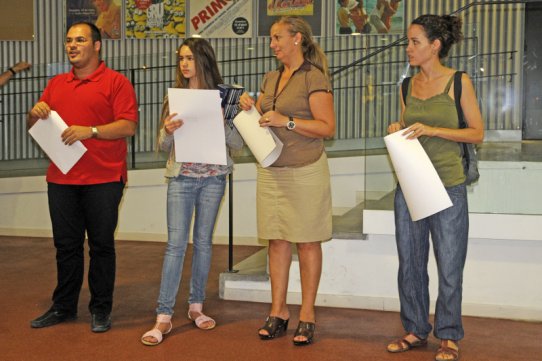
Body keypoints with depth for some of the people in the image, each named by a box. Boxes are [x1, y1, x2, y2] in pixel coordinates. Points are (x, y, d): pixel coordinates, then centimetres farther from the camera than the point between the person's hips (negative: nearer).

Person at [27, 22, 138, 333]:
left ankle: (101, 310, 15)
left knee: (101, 245, 4)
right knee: (66, 245, 12)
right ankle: (64, 307, 24)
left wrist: (90, 130, -21)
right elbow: (35, 127, 20)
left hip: (103, 179, -5)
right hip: (61, 179, 5)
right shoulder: (56, 84, 16)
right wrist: (35, 114, -3)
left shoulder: (116, 82, -2)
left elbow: (129, 126, -11)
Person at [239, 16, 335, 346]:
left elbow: (328, 127, -12)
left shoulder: (314, 78, -7)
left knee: (307, 242, 2)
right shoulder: (271, 78, 14)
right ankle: (279, 312, 16)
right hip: (271, 171, 6)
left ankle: (307, 314, 11)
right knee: (277, 240, 8)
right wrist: (249, 106, 2)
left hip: (306, 172, -6)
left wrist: (287, 121, -20)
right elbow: (261, 120, 22)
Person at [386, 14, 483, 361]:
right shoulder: (408, 86, 8)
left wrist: (432, 130, -15)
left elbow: (478, 133, -5)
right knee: (410, 262, 10)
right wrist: (398, 131, -3)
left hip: (448, 186, -5)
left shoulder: (459, 82, -4)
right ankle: (416, 329, 25)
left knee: (449, 265, 2)